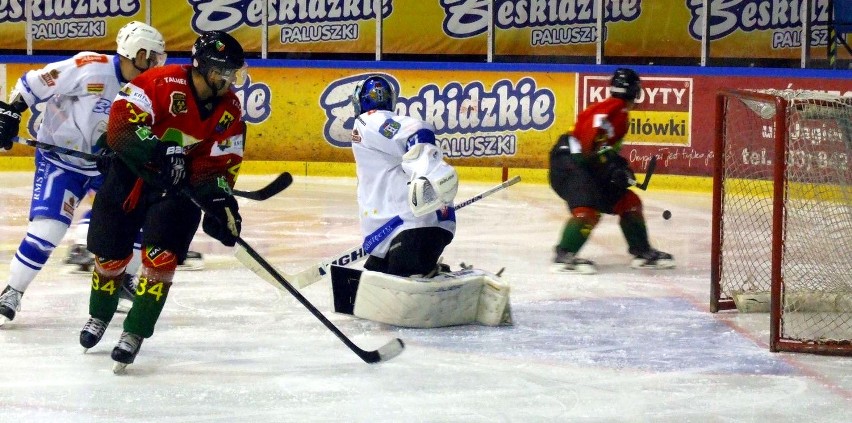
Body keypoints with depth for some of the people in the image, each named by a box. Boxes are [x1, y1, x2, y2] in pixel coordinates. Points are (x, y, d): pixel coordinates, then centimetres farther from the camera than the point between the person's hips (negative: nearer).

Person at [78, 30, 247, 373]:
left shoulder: (230, 112, -7)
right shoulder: (163, 83, -22)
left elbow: (220, 165, -6)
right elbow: (121, 124, -29)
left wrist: (221, 203, -22)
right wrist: (158, 153, -41)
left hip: (180, 187, 2)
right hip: (130, 174, -2)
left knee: (161, 257, -16)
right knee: (110, 253, 9)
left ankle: (135, 332, -1)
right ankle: (100, 315, 39)